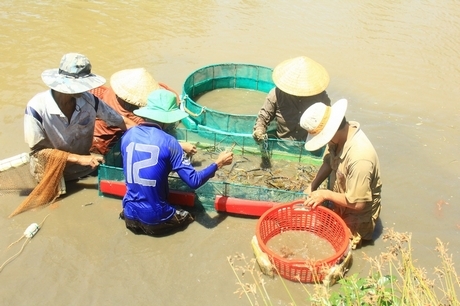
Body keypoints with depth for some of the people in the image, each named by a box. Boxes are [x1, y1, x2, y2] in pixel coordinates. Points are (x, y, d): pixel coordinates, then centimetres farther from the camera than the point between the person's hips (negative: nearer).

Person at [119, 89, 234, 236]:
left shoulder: (128, 135, -3)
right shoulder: (168, 142, -17)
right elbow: (193, 181, -17)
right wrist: (218, 163, -3)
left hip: (131, 215, 4)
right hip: (155, 219, -4)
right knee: (186, 217, 26)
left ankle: (130, 216, 14)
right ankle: (153, 224, 9)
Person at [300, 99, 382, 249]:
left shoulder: (359, 158, -40)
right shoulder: (339, 135, -15)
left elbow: (357, 203, -32)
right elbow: (328, 162, 5)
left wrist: (325, 194, -22)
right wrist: (312, 188, -5)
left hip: (356, 215, -8)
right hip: (339, 205, 8)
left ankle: (360, 234, 12)